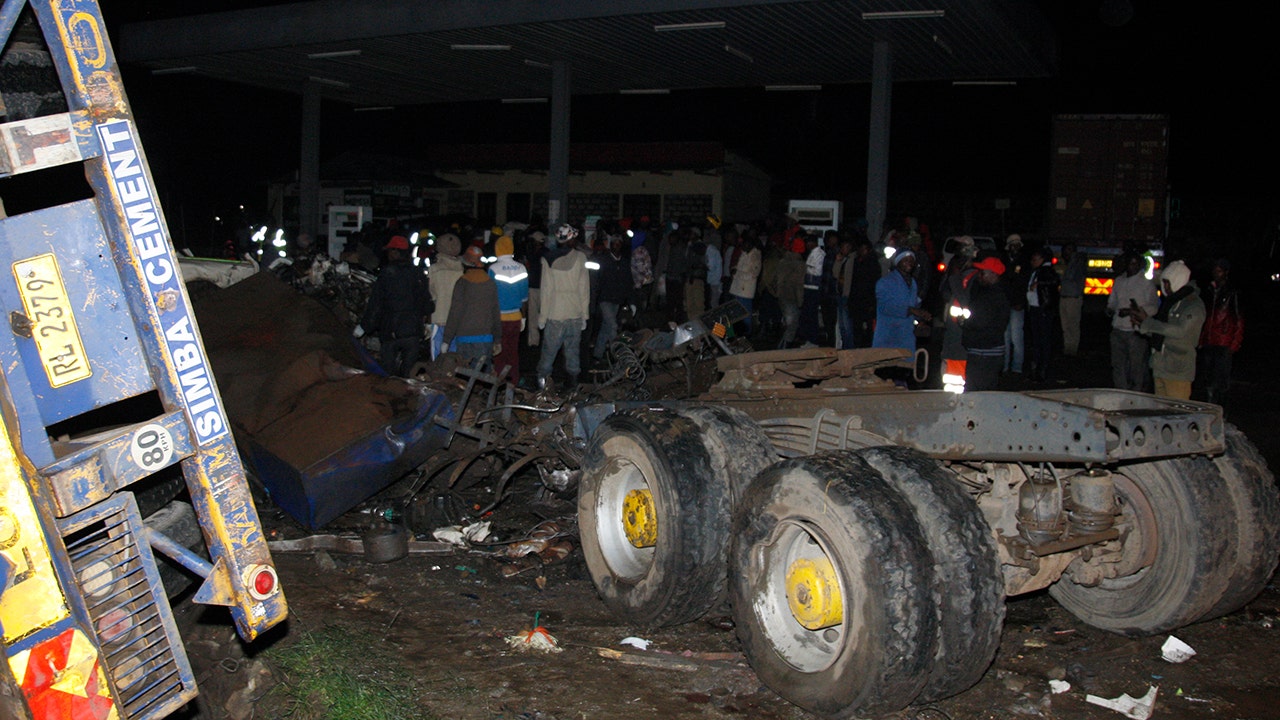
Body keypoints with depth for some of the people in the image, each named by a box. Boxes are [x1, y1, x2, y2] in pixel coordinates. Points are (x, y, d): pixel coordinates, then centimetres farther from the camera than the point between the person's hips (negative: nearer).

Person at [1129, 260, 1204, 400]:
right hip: (1160, 367, 8)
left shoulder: (1195, 305, -9)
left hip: (1178, 372, -8)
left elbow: (1179, 331, -22)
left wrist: (1147, 321, -17)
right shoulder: (1170, 301, 17)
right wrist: (1141, 323, 4)